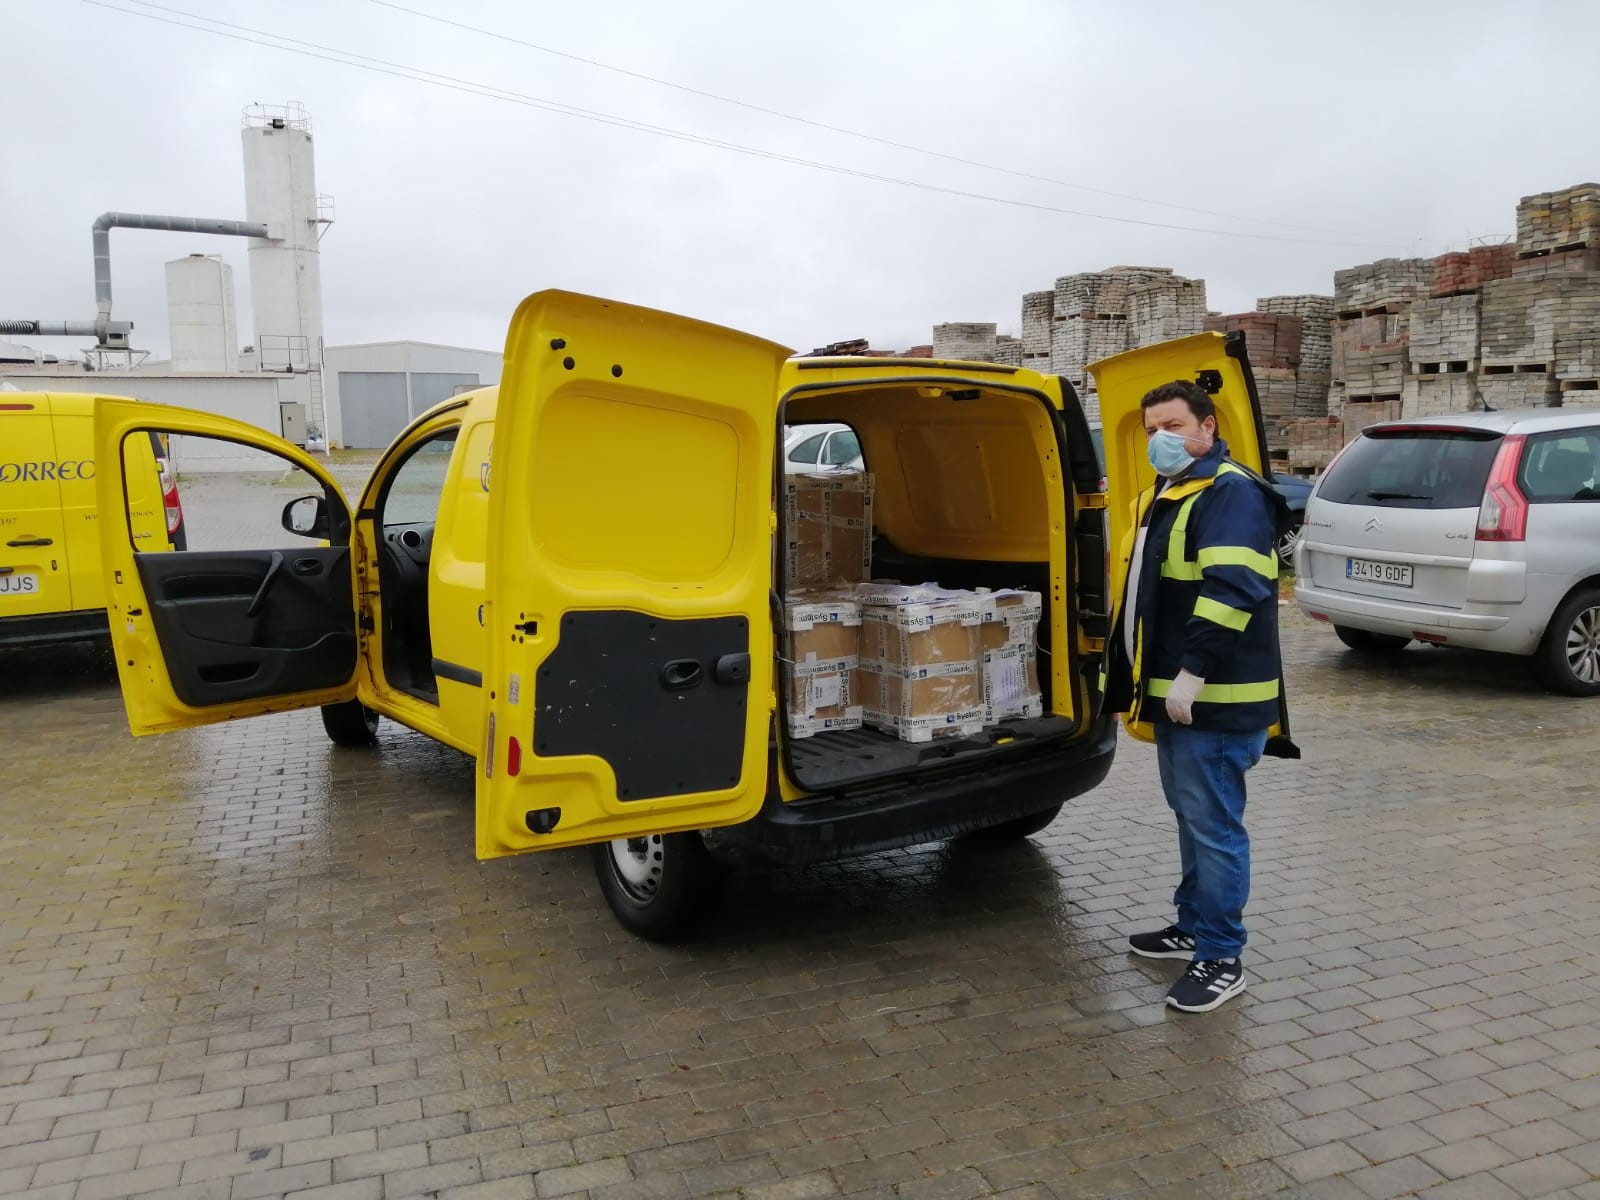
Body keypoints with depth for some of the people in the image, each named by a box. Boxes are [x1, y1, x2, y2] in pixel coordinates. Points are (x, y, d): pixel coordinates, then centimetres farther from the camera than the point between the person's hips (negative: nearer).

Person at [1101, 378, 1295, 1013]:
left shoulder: (1231, 492, -14)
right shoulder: (1164, 496, 18)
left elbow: (1231, 590, -26)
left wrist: (1194, 673, -27)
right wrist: (1146, 682, 25)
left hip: (1212, 699, -10)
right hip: (1173, 694, 10)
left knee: (1213, 825, -3)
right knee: (1190, 816, 20)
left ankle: (1220, 958, 7)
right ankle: (1193, 924, 34)